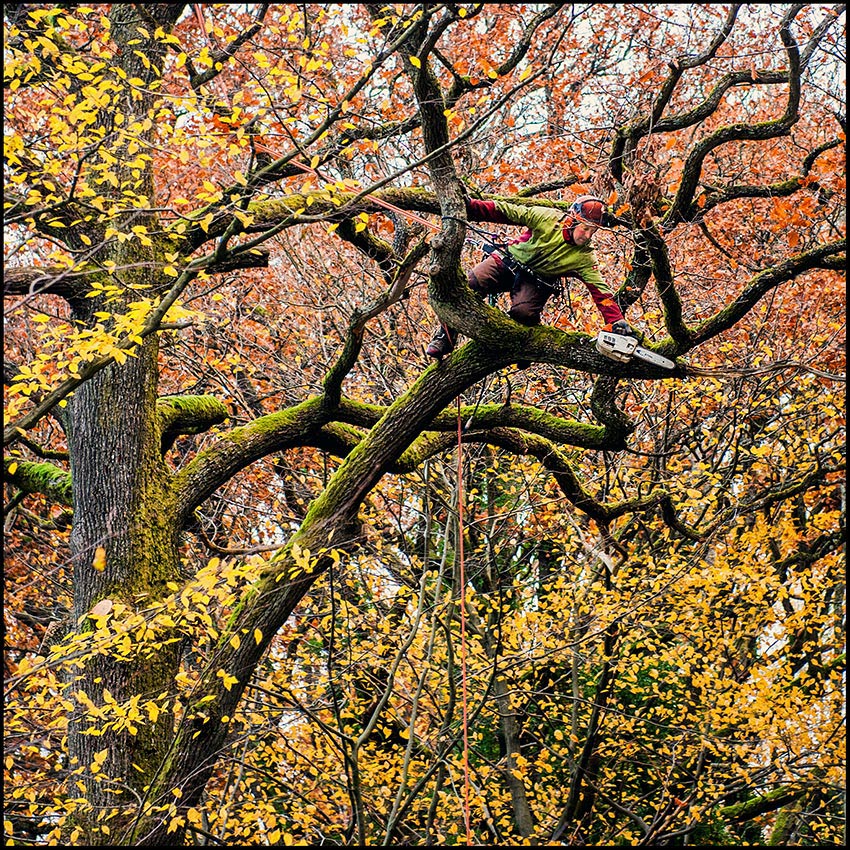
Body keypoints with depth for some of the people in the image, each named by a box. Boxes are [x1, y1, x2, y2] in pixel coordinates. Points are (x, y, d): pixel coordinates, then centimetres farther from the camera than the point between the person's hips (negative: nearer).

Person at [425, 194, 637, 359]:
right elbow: (508, 212, -15)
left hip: (536, 281, 0)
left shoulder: (583, 258, -15)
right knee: (470, 284, -25)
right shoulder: (547, 218, -17)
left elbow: (601, 291, -19)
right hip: (509, 262, 0)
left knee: (523, 311, -34)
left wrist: (618, 322, -31)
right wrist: (471, 207, -21)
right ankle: (444, 338, -6)